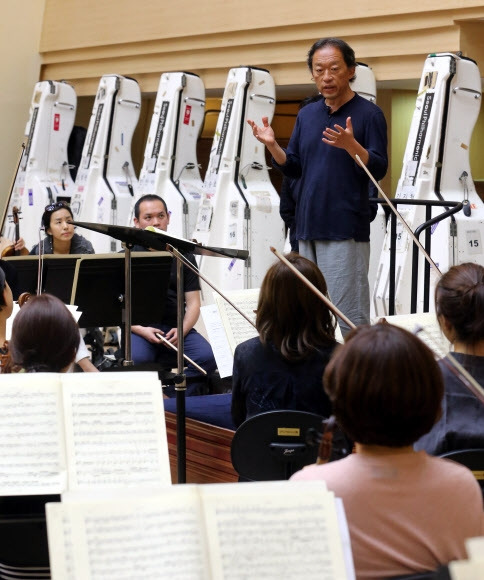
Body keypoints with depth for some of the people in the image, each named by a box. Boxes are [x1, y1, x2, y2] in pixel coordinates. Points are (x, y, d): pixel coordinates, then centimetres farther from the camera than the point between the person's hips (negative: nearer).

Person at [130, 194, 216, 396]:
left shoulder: (183, 256, 14)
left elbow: (193, 303, 9)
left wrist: (182, 330, -11)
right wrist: (140, 330, -16)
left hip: (177, 327, 2)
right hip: (139, 328, -2)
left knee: (207, 357, -26)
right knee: (136, 359, -35)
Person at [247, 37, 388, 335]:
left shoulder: (369, 114, -5)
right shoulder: (307, 115, 13)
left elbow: (378, 169, -12)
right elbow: (293, 168, 14)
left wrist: (351, 145, -29)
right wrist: (272, 144, -4)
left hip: (346, 231, -6)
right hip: (308, 229, 6)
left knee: (348, 316, -7)